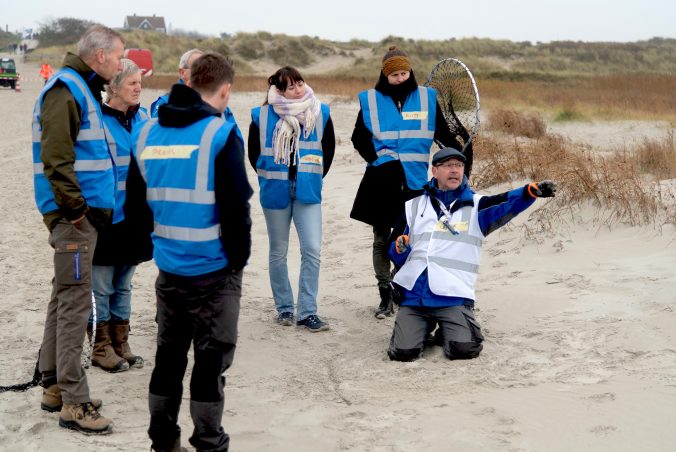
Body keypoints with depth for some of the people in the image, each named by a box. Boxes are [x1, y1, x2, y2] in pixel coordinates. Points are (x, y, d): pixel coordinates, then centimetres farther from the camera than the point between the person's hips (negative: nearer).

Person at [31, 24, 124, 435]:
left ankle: (54, 386, 25)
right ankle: (74, 403, -4)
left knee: (65, 299, 15)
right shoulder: (65, 91, -13)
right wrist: (77, 210, -19)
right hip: (74, 215, -10)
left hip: (81, 214, 10)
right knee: (75, 302, -8)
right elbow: (55, 158, -22)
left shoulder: (83, 90, 18)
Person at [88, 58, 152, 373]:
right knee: (102, 286, 5)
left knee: (124, 284, 16)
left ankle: (120, 343, 26)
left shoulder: (143, 117, 7)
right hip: (106, 217, -6)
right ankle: (101, 347, 16)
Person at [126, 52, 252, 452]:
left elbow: (135, 207, 10)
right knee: (212, 358, 4)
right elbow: (236, 207, -15)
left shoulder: (146, 133, 5)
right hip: (214, 270, -5)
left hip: (169, 269, 6)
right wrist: (239, 257, -3)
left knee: (169, 355, 15)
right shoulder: (220, 134, -13)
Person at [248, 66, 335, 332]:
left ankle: (307, 312, -1)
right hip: (275, 193, -1)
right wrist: (270, 179, 9)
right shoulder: (262, 116, -6)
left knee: (312, 250, -8)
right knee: (278, 252, 8)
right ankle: (284, 307, 23)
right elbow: (254, 153, 6)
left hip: (308, 192, 1)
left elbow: (329, 150, 11)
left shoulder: (320, 113, -1)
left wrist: (313, 177, 10)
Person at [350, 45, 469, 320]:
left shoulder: (427, 98, 5)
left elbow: (444, 134, 8)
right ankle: (385, 296, 15)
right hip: (381, 182, 1)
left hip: (414, 182, 0)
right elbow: (359, 138, 6)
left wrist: (463, 154, -7)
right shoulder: (371, 101, 4)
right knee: (382, 240, 6)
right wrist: (378, 158, -10)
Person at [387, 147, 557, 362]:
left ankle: (446, 332, 14)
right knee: (403, 352, -14)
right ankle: (423, 328, 21)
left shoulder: (476, 206, 6)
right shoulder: (414, 207, 14)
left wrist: (533, 191, -35)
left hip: (453, 297, -2)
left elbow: (507, 204, -15)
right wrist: (400, 248, -8)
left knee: (463, 349, -22)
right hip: (413, 295, 2)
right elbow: (395, 254, 17)